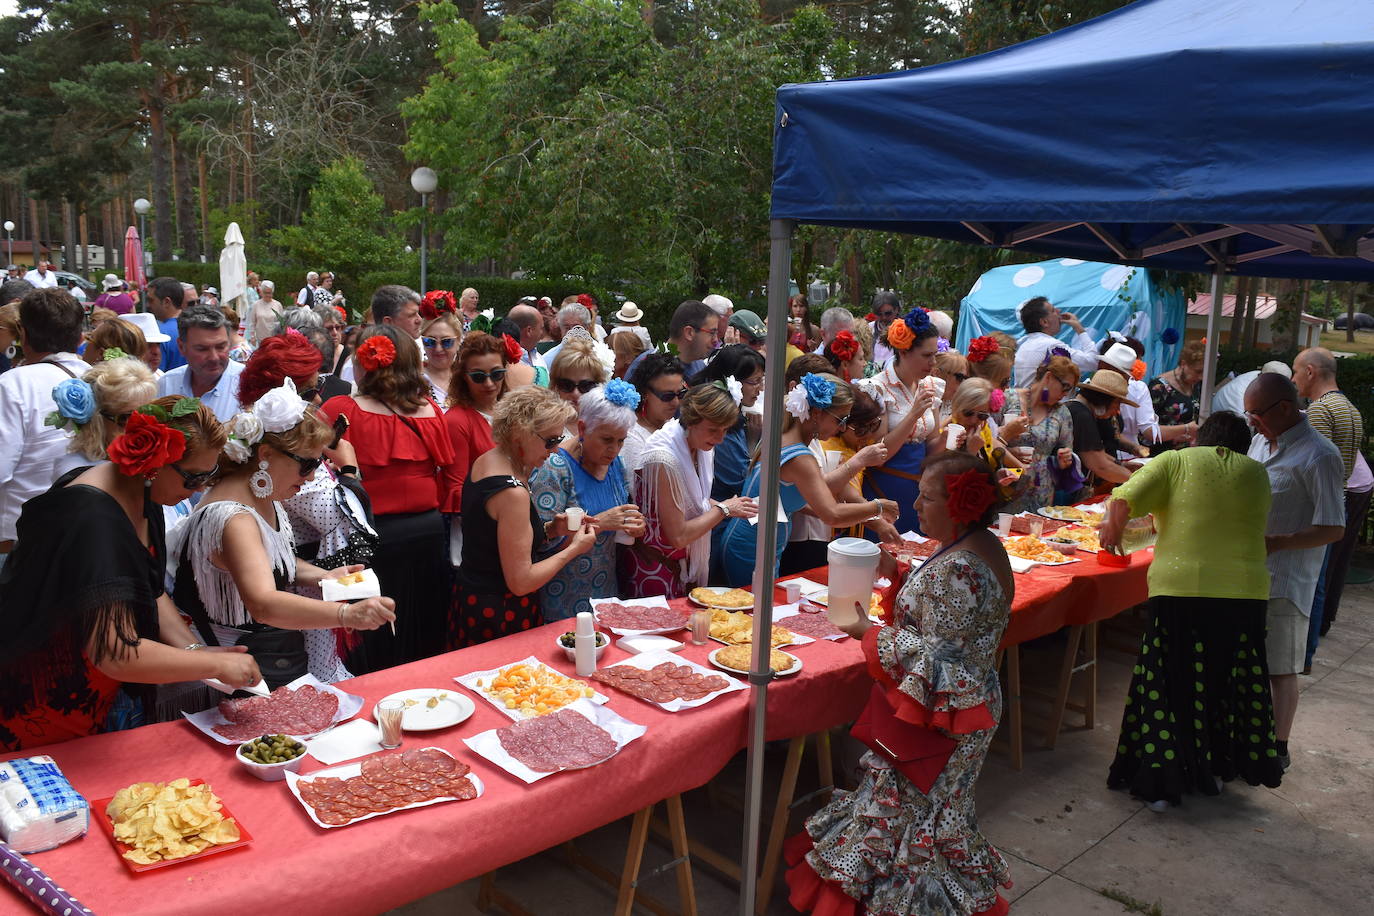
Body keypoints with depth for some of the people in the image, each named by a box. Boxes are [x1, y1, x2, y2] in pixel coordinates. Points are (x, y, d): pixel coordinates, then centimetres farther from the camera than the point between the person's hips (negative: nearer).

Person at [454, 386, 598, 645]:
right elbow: (520, 582, -24)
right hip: (501, 617, -9)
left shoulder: (484, 462, 2)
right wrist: (574, 549, -13)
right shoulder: (512, 492, -26)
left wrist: (550, 529, 2)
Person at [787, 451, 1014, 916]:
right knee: (931, 807, 24)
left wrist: (868, 632, -17)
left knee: (911, 811, 9)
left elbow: (936, 655, -27)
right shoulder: (984, 547, 3)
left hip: (937, 715, -10)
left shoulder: (957, 569, -29)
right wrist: (901, 574, 2)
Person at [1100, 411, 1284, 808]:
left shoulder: (1176, 461, 3)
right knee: (1225, 682, 20)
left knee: (1171, 684, 8)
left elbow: (1121, 502, -11)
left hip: (1181, 590, -3)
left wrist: (1111, 531, 9)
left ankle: (1161, 783, 13)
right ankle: (1214, 770, 35)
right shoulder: (1257, 473, 13)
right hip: (1246, 592, 3)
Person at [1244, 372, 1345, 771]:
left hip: (1284, 581, -7)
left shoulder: (1319, 457, -15)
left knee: (1280, 668, 4)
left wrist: (1276, 542, -23)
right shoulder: (1261, 439, 8)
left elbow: (1333, 529, -16)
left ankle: (1278, 749, 16)